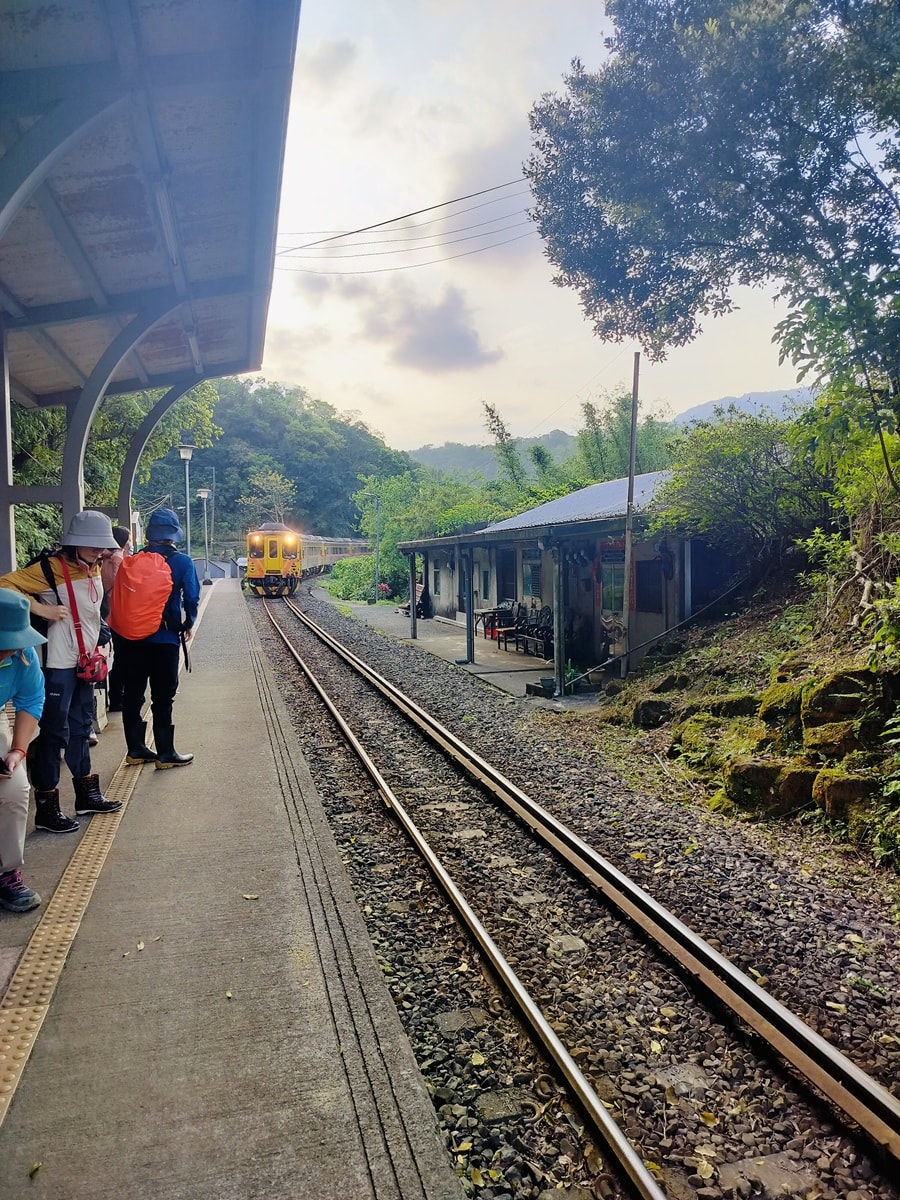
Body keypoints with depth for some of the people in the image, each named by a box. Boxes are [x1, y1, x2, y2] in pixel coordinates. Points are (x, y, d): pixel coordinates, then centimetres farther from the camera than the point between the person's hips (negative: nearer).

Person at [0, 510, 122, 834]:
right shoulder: (52, 568, -15)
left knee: (81, 728, 18)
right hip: (59, 664, -8)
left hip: (85, 661, 8)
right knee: (55, 732, -2)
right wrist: (42, 609, -24)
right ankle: (46, 808, 9)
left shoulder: (94, 569, 9)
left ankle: (87, 794, 31)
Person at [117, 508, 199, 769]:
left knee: (133, 693, 12)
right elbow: (192, 598, -9)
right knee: (163, 697, 2)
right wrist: (188, 625, 8)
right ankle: (165, 754, 7)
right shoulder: (182, 562, -6)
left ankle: (135, 749, 21)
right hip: (165, 638, -3)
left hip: (132, 637, 4)